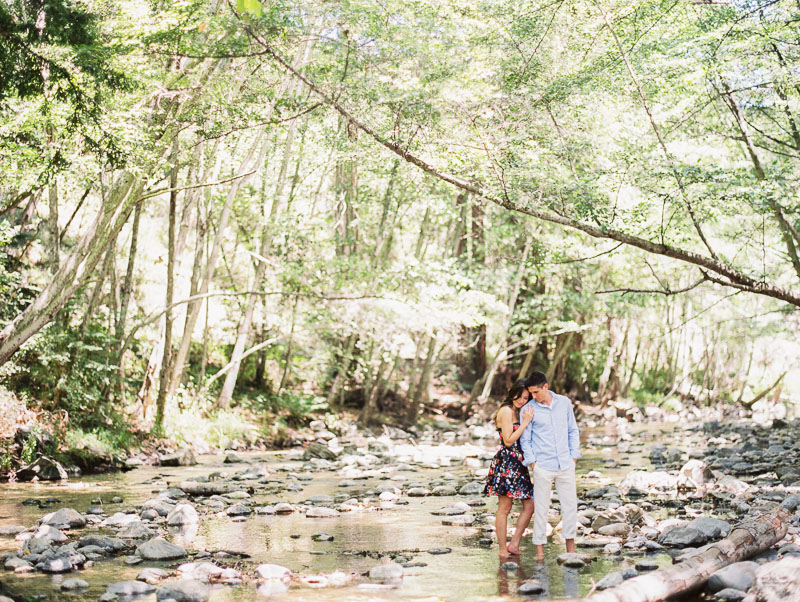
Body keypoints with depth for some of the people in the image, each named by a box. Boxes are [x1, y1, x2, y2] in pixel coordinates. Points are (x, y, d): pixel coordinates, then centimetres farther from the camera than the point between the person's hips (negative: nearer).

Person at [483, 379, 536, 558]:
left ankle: (514, 544, 11)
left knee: (529, 505, 5)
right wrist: (525, 422, -14)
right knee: (504, 508, -3)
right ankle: (503, 550, 4)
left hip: (517, 464, 9)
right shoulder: (507, 411, -10)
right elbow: (508, 441, -16)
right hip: (506, 463, -9)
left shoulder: (516, 412, 18)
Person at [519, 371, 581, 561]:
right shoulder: (528, 409, -3)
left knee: (570, 505, 6)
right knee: (541, 508, -1)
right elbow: (525, 439, 2)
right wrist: (532, 462, -6)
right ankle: (539, 549, 7)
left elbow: (573, 430, 12)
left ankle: (570, 545, 18)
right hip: (543, 466, -3)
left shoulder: (564, 402, 5)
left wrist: (574, 456, 6)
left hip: (565, 465, 3)